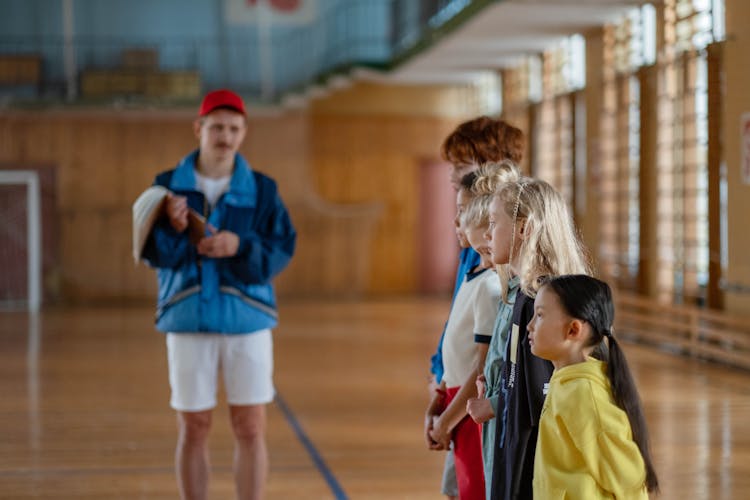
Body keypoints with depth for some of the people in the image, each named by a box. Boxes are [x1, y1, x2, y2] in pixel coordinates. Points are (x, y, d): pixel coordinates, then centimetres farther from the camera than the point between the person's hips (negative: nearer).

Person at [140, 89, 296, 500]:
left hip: (247, 320, 0)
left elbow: (281, 250, -4)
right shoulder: (168, 186, 2)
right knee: (193, 429, 7)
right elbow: (153, 253, -4)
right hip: (187, 321, 0)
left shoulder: (262, 190, 2)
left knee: (251, 429, 2)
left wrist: (240, 247, -21)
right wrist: (173, 230, -24)